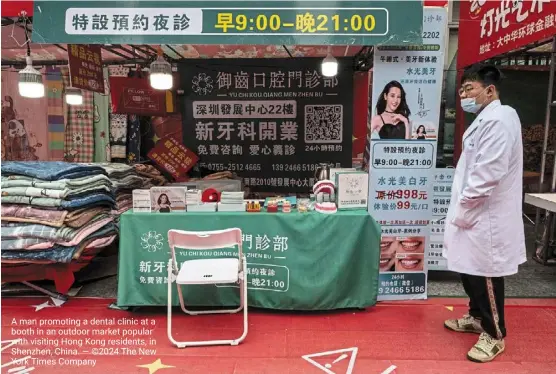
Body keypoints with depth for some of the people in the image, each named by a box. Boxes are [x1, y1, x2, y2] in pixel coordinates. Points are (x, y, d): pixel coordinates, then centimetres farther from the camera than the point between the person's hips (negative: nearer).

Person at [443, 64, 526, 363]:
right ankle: (477, 317, 39)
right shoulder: (485, 119, 15)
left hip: (485, 216, -10)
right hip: (475, 214, 10)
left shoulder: (498, 120, -19)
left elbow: (488, 174, -25)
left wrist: (463, 211, -17)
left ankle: (495, 335, 21)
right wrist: (462, 209, 14)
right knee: (470, 271, 20)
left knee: (485, 275, 4)